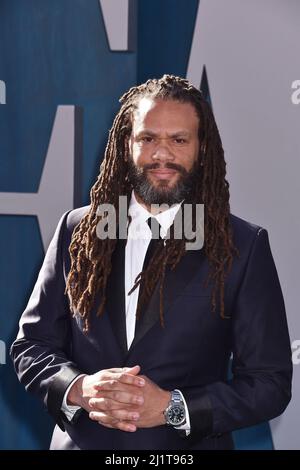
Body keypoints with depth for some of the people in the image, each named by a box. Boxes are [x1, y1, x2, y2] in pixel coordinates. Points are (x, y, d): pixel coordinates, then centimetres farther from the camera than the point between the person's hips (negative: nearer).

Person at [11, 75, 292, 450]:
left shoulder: (244, 246, -8)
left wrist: (171, 408, -20)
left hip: (188, 447, -2)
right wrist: (79, 389, -17)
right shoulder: (77, 230, -1)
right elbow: (30, 345, 2)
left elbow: (271, 382, -9)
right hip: (80, 440, 2)